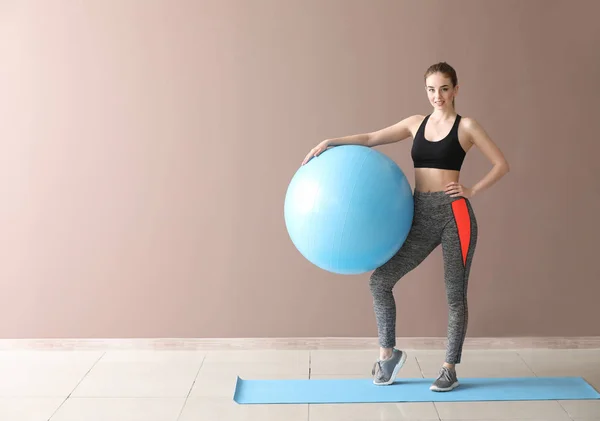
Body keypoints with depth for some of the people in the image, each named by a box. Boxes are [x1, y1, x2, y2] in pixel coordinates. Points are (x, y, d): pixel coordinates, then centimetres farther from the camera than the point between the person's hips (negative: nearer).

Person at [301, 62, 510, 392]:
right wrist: (331, 143, 0)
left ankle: (450, 369, 18)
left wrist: (472, 191, -6)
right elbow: (371, 139, 10)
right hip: (420, 217, 4)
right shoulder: (416, 123, 12)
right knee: (380, 280, -3)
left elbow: (501, 165, 3)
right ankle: (388, 352, 15)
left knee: (455, 293, 3)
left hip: (454, 215, -4)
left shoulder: (467, 126, 1)